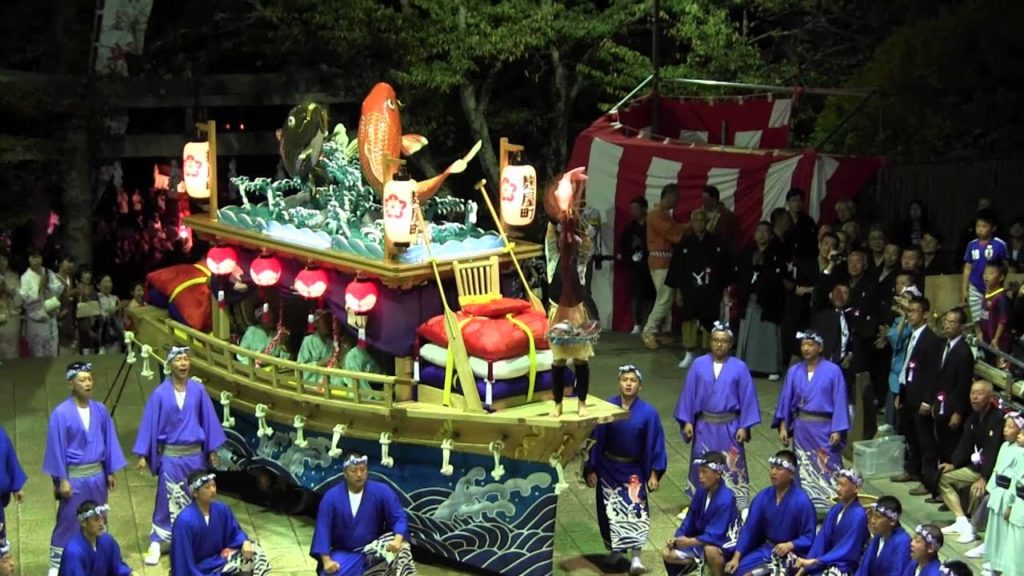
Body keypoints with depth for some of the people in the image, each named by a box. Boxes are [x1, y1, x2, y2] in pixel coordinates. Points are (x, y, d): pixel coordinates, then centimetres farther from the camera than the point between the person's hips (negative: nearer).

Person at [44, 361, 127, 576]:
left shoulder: (100, 410, 0)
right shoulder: (61, 413, -14)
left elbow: (109, 442, 8)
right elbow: (57, 448, -11)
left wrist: (111, 472, 9)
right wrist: (62, 480, -11)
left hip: (97, 475, 5)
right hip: (74, 477, -4)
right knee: (68, 521, 2)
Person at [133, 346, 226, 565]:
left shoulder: (198, 390, -4)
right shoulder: (160, 394, -10)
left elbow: (208, 419, 3)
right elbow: (149, 424, -5)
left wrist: (212, 450, 6)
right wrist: (143, 455, -5)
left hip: (195, 454, 2)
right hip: (170, 456, -2)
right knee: (167, 501, 2)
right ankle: (156, 543, 10)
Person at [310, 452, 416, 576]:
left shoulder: (381, 491, -12)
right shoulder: (332, 497, -11)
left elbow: (399, 518, -14)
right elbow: (323, 529, -12)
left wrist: (397, 540, -34)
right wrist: (326, 561, -21)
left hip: (374, 548, 0)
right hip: (344, 553, 0)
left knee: (400, 546, -28)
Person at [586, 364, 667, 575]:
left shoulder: (648, 412, -11)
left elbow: (655, 445, -5)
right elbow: (596, 440, -4)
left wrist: (654, 473, -9)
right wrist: (591, 469, -5)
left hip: (633, 471, -2)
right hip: (608, 468, 2)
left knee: (635, 510, -12)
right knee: (610, 511, 11)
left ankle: (635, 557, -14)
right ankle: (615, 548, 32)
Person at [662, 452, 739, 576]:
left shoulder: (725, 499, -28)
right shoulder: (701, 490, -6)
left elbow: (714, 536, -31)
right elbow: (690, 518, 4)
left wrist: (689, 542, -39)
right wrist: (677, 538, -10)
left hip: (724, 541, -7)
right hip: (703, 539, 7)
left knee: (711, 550, -42)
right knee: (667, 554, -5)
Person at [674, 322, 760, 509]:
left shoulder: (739, 367, -5)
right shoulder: (699, 365, -2)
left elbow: (747, 398, -2)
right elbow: (688, 394, 2)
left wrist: (744, 426, -6)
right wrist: (687, 421, -2)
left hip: (729, 427, -1)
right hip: (704, 426, 1)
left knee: (732, 468, 4)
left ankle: (736, 507, 12)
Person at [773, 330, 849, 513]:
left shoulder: (833, 371, -6)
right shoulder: (794, 371, 4)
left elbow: (839, 402, -7)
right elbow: (786, 400, 7)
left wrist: (837, 430, -12)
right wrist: (783, 426, 1)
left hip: (824, 428, -4)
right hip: (801, 428, 4)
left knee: (828, 470, -3)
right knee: (804, 471, 10)